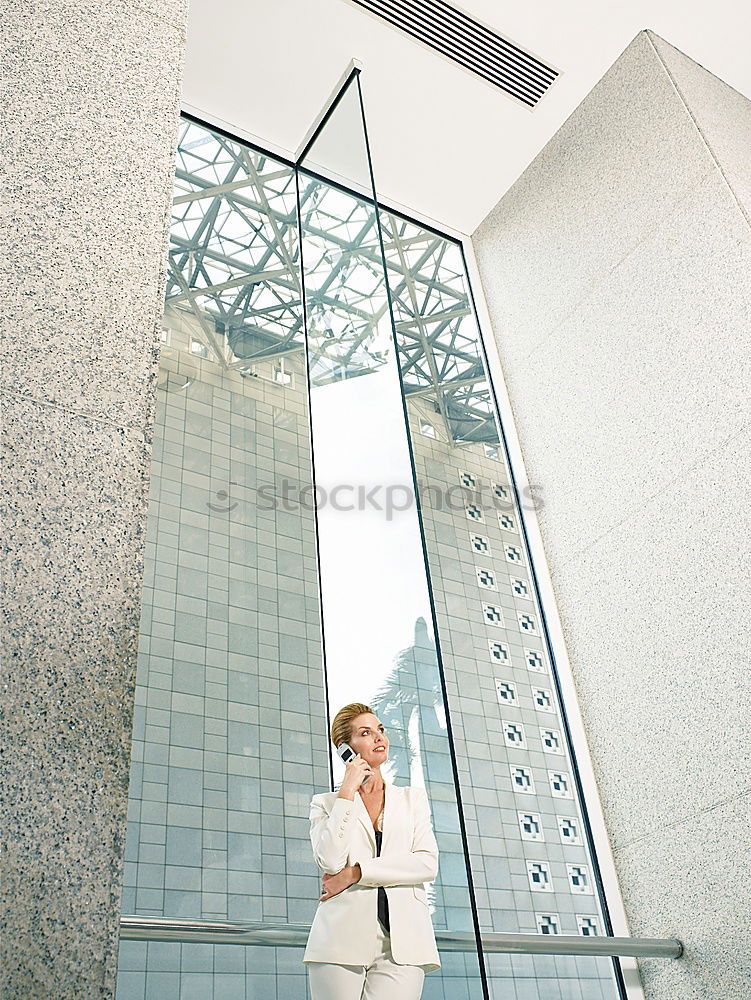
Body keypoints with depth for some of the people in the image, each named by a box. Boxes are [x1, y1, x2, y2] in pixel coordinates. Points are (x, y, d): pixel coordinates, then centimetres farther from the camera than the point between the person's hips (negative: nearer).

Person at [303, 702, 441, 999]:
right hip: (342, 939, -1)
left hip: (402, 942, 1)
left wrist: (357, 872, -4)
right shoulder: (326, 802, 13)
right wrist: (347, 792, -3)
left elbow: (428, 864, 3)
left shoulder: (412, 797, 18)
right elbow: (330, 861, -6)